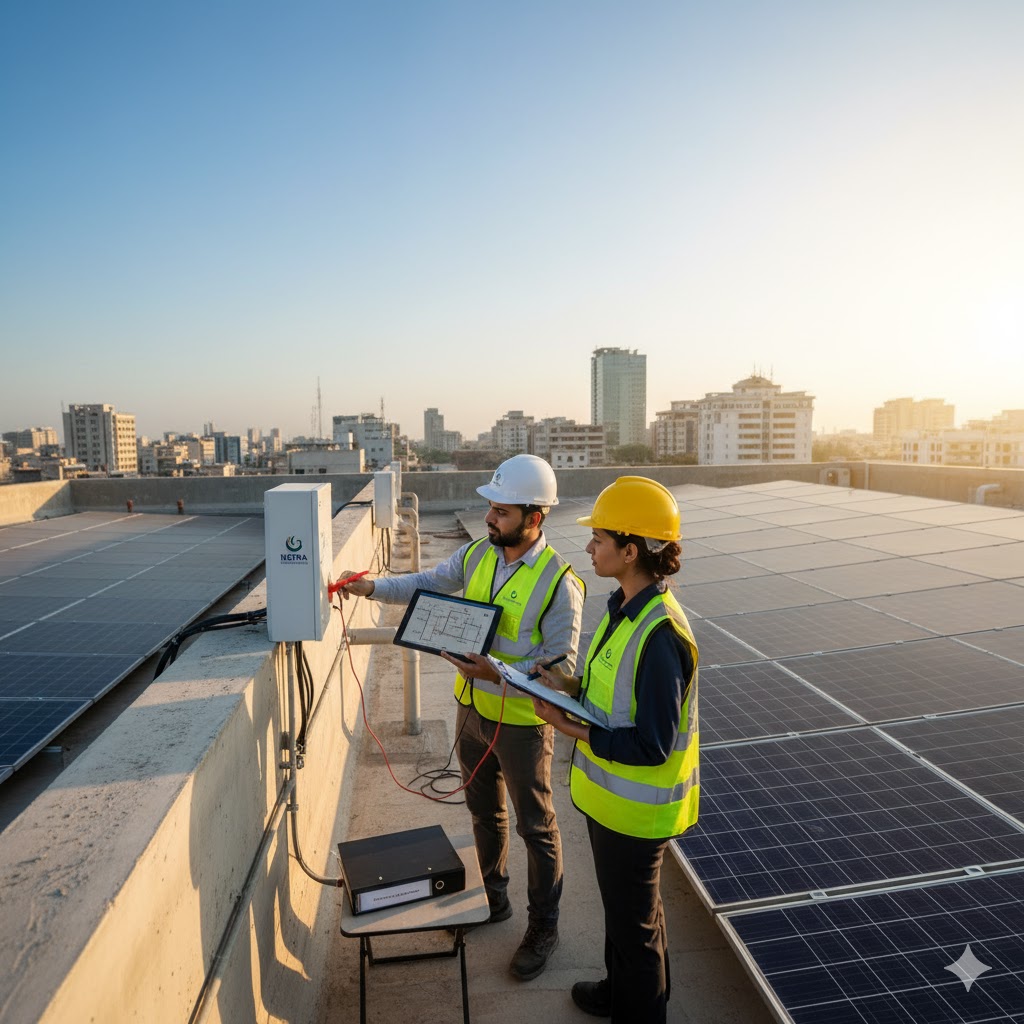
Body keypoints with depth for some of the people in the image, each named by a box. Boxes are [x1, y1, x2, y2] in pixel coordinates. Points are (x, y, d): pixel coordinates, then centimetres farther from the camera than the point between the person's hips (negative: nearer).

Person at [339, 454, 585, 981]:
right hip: (471, 708, 6)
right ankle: (493, 898, 48)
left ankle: (543, 928, 34)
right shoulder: (477, 554, -4)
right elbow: (429, 583, 9)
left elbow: (561, 664, -21)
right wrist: (374, 587, -5)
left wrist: (498, 674, -32)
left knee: (536, 826, 12)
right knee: (484, 811, 24)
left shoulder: (559, 581, -23)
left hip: (521, 721, -6)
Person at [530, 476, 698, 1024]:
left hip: (634, 808, -9)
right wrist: (571, 686, -3)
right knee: (624, 905, 30)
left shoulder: (659, 634, -32)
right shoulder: (625, 606, -1)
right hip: (610, 794, 9)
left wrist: (572, 728, -24)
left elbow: (651, 745, -29)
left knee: (634, 922, 15)